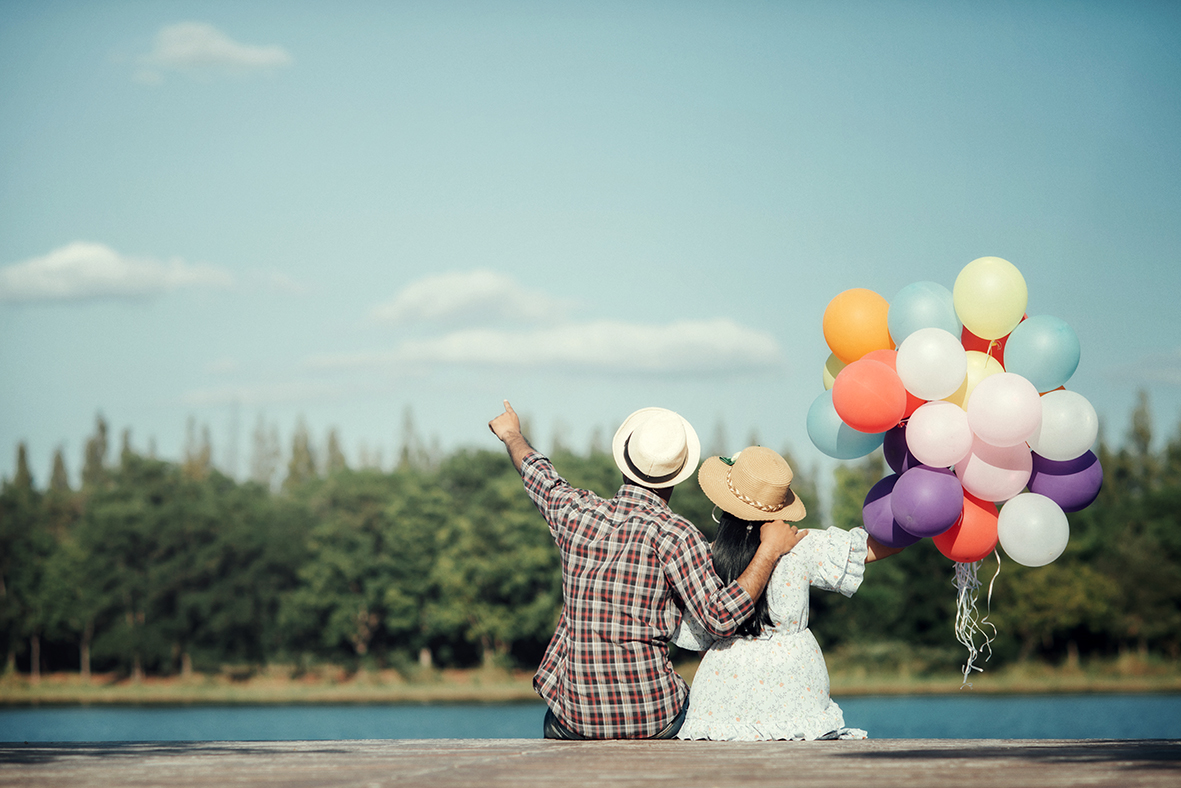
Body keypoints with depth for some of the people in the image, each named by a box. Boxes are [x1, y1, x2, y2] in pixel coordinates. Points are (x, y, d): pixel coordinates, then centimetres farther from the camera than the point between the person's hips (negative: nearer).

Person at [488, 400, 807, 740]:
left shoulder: (575, 512, -1)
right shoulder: (672, 534, -14)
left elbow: (536, 473, 23)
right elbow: (719, 617, -21)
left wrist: (512, 435, 45)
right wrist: (769, 550, -14)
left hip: (576, 719, 3)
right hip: (653, 720, -3)